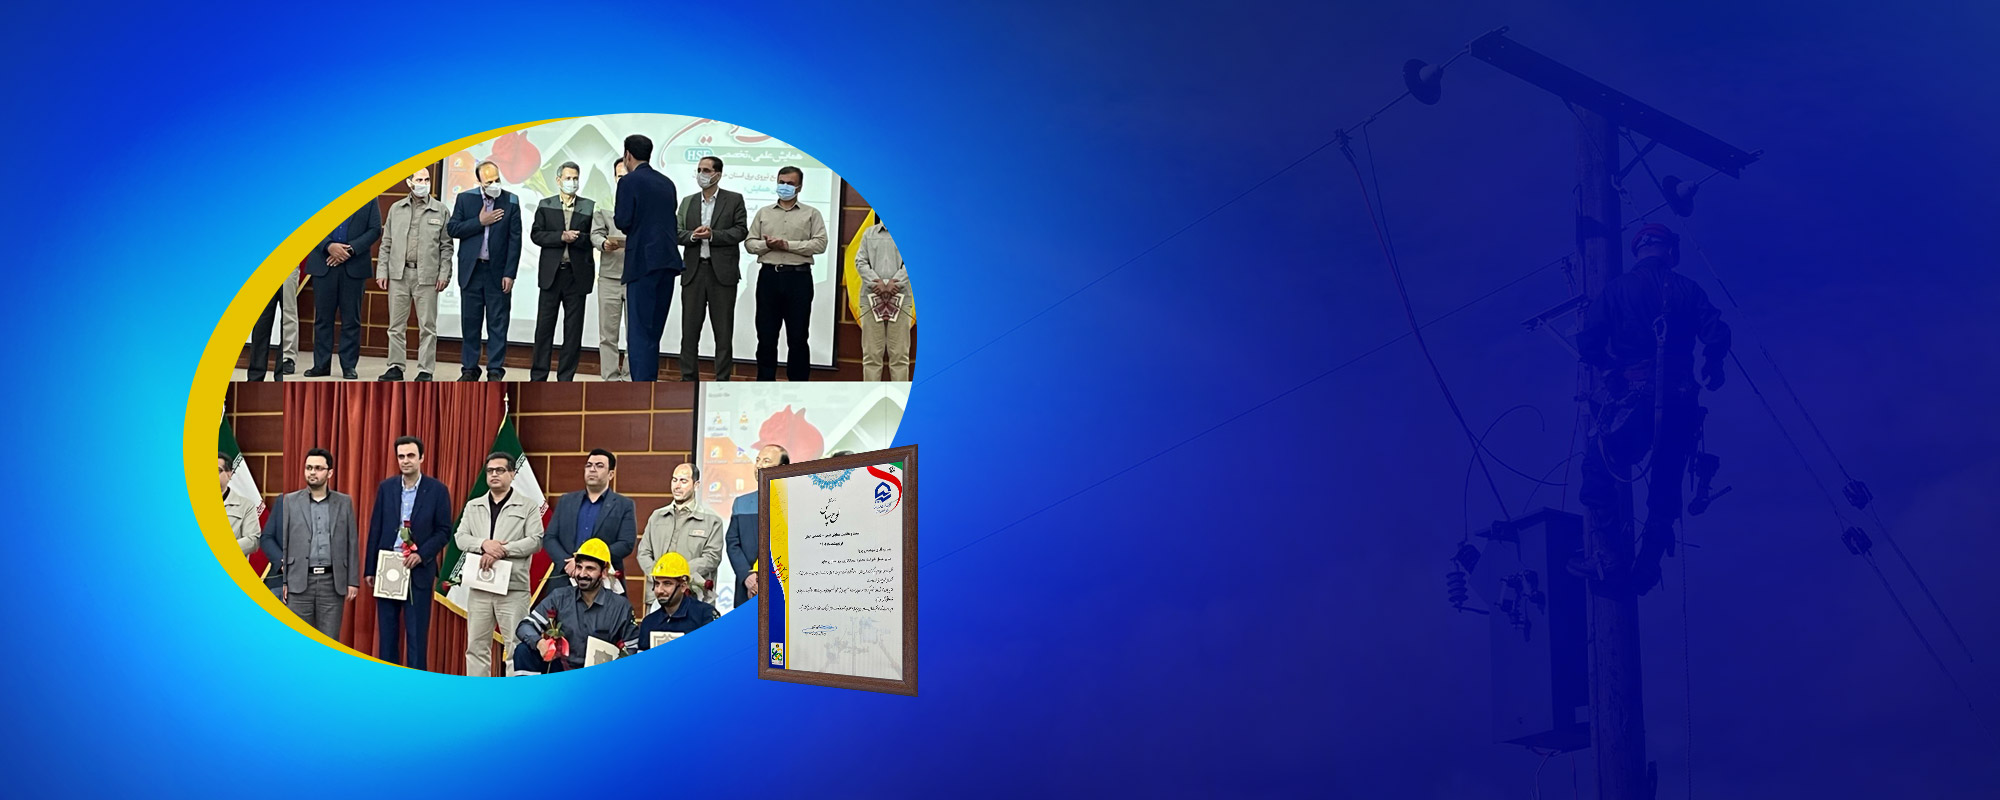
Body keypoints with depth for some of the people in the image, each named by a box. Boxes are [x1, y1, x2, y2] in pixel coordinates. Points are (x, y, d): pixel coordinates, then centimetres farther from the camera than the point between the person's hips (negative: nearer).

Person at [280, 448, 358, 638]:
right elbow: (283, 543, 4)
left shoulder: (345, 502, 7)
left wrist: (353, 581, 1)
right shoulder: (290, 501, 5)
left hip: (332, 582, 0)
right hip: (299, 581, 0)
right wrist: (282, 581, -2)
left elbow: (352, 543, 6)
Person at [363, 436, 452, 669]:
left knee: (417, 633, 1)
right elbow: (375, 530, 7)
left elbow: (444, 530, -2)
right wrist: (369, 569, 5)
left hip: (418, 571, -3)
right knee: (386, 631, 8)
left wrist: (421, 555, -15)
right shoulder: (385, 488, 5)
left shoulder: (437, 490, -3)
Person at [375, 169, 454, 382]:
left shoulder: (440, 210, 5)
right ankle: (395, 367, 13)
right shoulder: (396, 209, 11)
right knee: (396, 324, 6)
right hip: (399, 274, 2)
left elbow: (446, 246, 3)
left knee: (427, 326, -1)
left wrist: (444, 274, -4)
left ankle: (425, 370, 5)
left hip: (427, 276, -2)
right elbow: (386, 243, 12)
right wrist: (382, 271, 5)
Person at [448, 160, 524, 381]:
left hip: (498, 271, -1)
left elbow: (515, 240, -3)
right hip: (471, 270, 2)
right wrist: (480, 222, -12)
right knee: (470, 322, 7)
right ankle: (469, 369, 16)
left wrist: (509, 274, -8)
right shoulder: (465, 198, 3)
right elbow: (452, 229, -2)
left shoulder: (511, 202, -1)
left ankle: (495, 371, 5)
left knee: (498, 324, 0)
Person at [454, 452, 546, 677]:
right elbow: (461, 538, 4)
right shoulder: (473, 506, 15)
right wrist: (484, 544, -15)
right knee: (476, 645, 7)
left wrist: (502, 550, -17)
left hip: (514, 588, -4)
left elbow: (535, 540, -7)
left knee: (516, 646, -4)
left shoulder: (528, 506, 3)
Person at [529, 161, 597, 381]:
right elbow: (536, 235, 0)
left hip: (577, 274, 0)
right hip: (551, 273, 0)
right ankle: (538, 377, 8)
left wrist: (576, 238, -16)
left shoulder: (589, 207, 7)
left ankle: (566, 378, 9)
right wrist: (562, 237, -12)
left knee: (573, 329, 3)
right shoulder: (545, 205, 9)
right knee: (544, 326, 2)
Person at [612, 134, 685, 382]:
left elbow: (623, 221, -11)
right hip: (667, 260, 7)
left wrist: (615, 219, 10)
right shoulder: (667, 183, 15)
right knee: (653, 330, 13)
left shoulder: (629, 182, -6)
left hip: (643, 261, -7)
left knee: (640, 330, -5)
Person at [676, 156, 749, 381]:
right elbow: (677, 233, 8)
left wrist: (712, 235, -16)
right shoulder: (687, 202, 14)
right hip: (693, 271, 3)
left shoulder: (734, 200, 4)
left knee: (723, 332, 1)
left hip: (722, 272, -3)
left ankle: (723, 381, 6)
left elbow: (741, 231, -5)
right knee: (689, 329, 4)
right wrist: (693, 235, -13)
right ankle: (688, 379, 11)